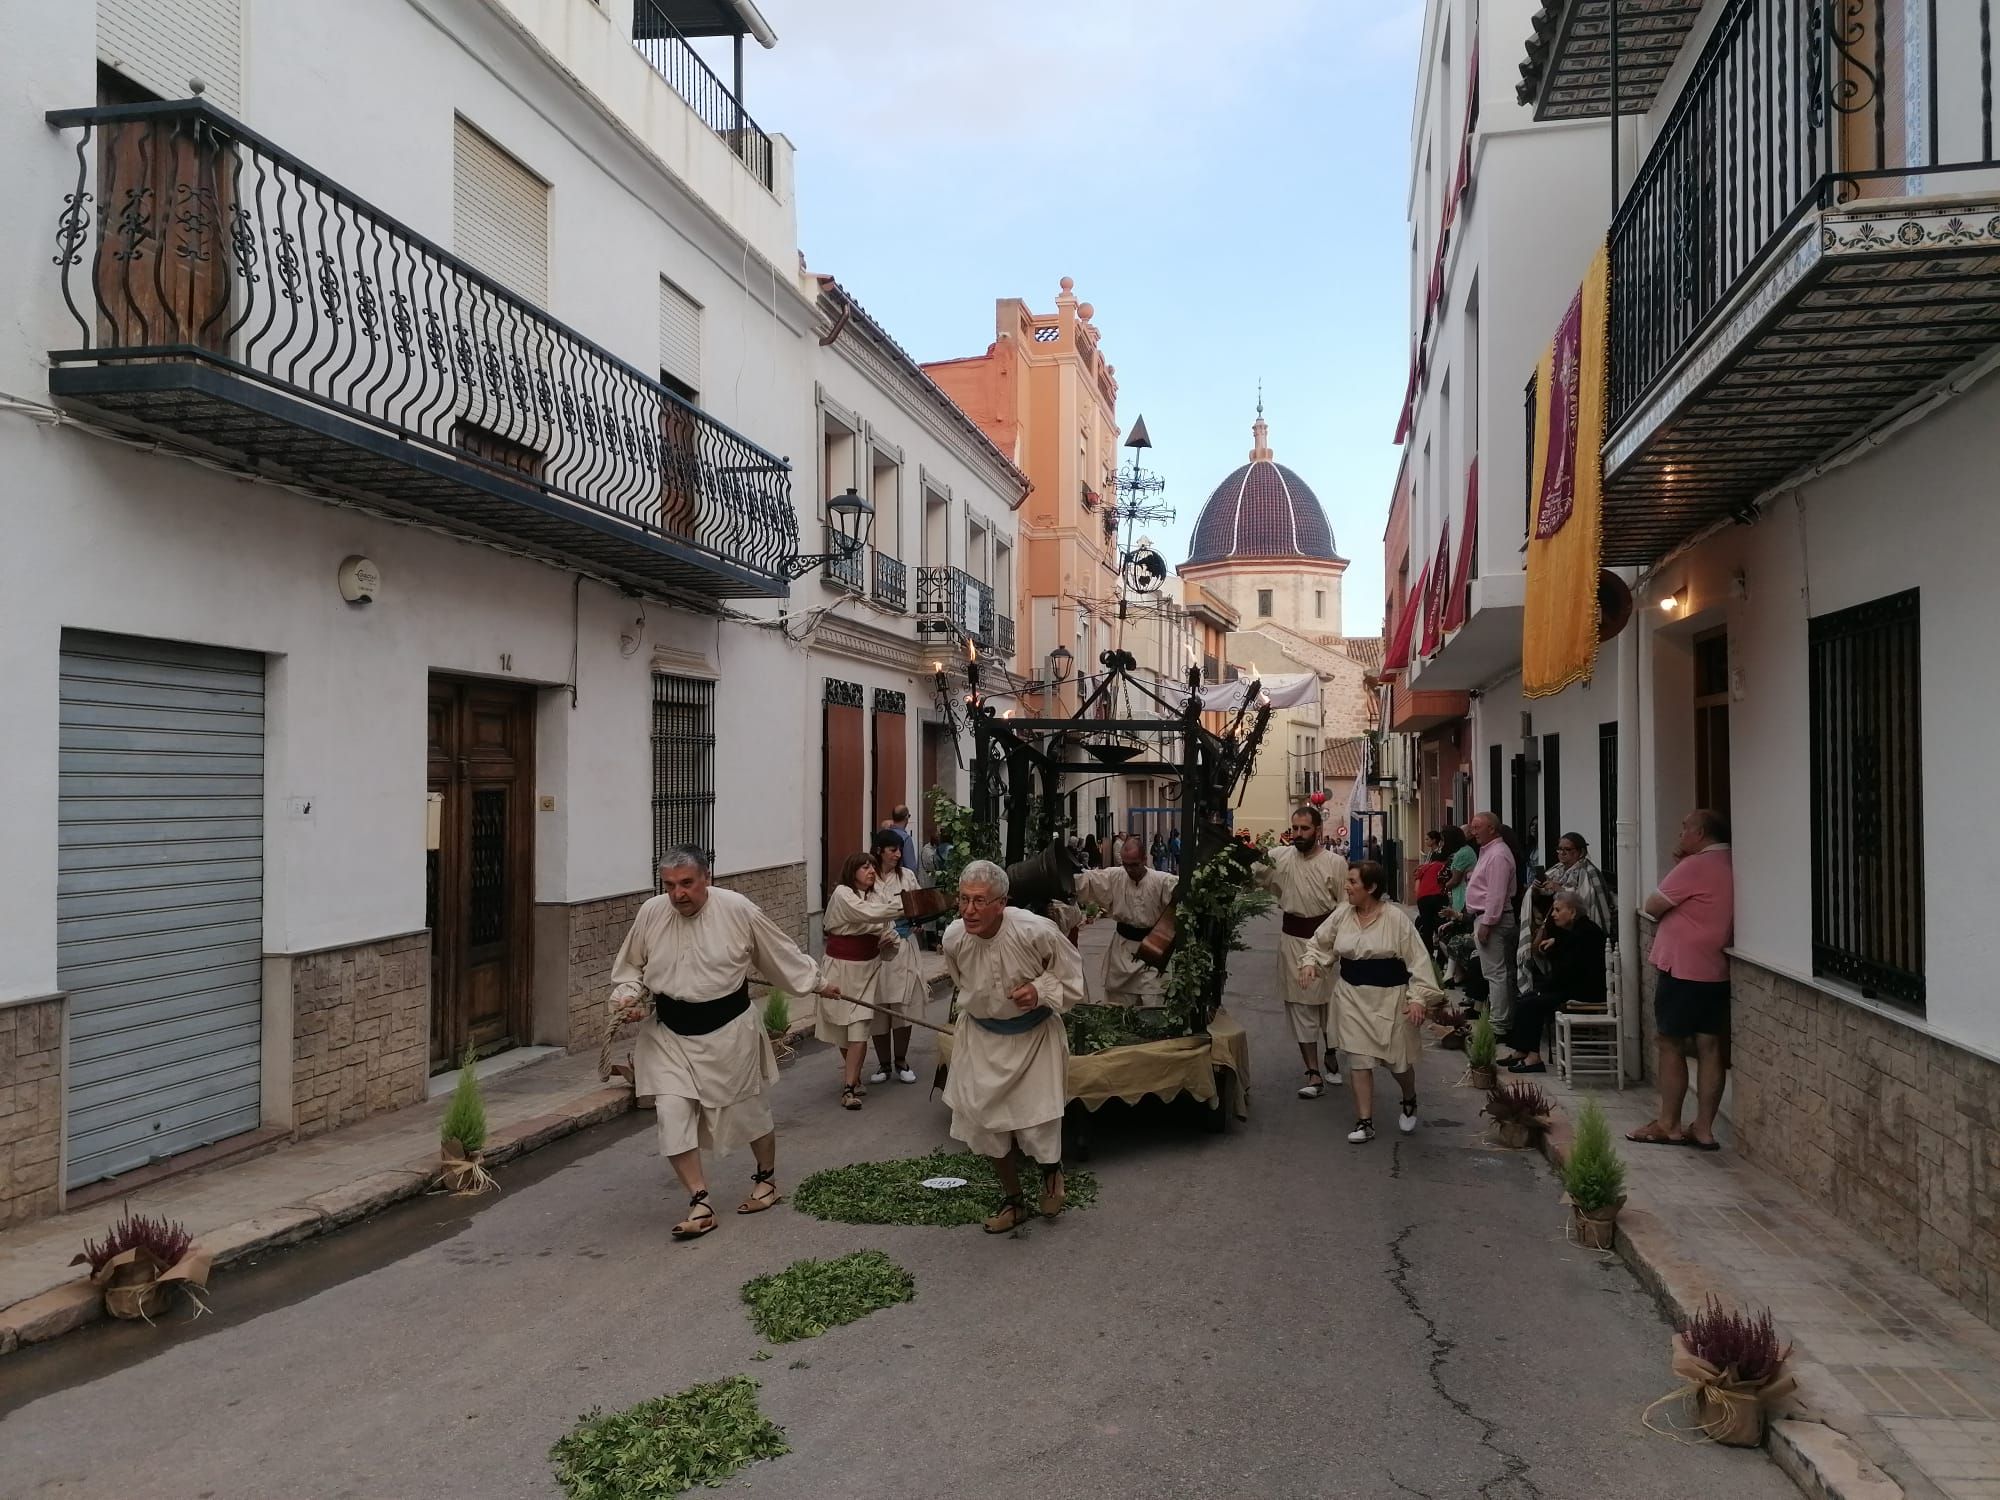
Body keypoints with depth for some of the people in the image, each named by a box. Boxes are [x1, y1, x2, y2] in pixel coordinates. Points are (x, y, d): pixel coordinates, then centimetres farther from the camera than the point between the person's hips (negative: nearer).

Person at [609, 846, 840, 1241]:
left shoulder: (737, 910, -14)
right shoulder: (651, 913, -8)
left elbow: (781, 953, 1)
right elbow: (629, 966, 8)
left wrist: (816, 984, 11)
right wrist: (628, 997, -10)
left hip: (729, 1029, -2)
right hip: (669, 1033, 2)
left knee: (748, 1110, 13)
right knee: (673, 1116, -8)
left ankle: (766, 1179, 39)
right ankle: (700, 1204, 5)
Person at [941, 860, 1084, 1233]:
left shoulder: (1036, 932, -29)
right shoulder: (954, 938, -17)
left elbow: (1071, 979, -11)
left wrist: (1040, 990, -26)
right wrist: (975, 1008, 8)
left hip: (1033, 1036, -3)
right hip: (981, 1037, 3)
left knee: (1037, 1125, -2)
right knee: (987, 1122, 8)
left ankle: (1051, 1168, 36)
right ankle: (1013, 1202, 32)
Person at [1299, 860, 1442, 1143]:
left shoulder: (1396, 918, -14)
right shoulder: (1342, 914, -1)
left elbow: (1417, 959, -12)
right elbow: (1321, 943, 12)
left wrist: (1419, 997, -19)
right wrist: (1310, 962, -7)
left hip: (1389, 997, -3)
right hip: (1352, 996, 3)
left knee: (1397, 1060, 8)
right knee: (1358, 1059, 1)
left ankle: (1409, 1102, 40)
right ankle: (1365, 1122, 11)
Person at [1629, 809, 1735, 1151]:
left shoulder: (1695, 865, -16)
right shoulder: (1730, 866, 11)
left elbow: (1653, 906, -9)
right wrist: (1682, 865, 8)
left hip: (1683, 968, -8)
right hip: (1715, 971, 8)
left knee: (1671, 1045, 2)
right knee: (1710, 1047, 7)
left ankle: (1668, 1125, 8)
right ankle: (1703, 1128, 10)